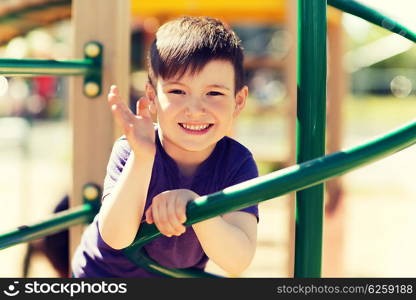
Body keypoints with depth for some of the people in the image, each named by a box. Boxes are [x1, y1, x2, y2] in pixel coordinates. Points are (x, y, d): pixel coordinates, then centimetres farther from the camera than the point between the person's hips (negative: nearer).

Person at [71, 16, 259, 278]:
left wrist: (193, 206, -42)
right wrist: (141, 158, -39)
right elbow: (116, 238, -30)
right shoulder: (129, 152, -21)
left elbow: (237, 261, -27)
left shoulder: (237, 163, -19)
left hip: (182, 276, 2)